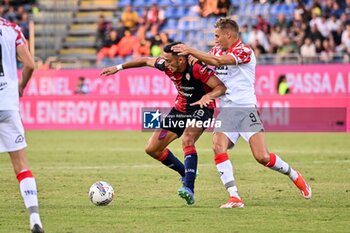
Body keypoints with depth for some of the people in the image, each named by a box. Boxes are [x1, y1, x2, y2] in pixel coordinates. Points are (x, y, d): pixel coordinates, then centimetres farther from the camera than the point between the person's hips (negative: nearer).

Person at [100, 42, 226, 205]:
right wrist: (118, 67, 12)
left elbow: (221, 87, -28)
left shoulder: (197, 69, -29)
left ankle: (189, 189, -39)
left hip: (201, 109, -7)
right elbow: (146, 61, 7)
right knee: (152, 149, 5)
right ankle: (186, 173, 24)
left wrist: (208, 96, -49)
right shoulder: (166, 65, -12)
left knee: (187, 139, -36)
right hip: (180, 109, 7)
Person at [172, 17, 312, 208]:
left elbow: (217, 61, -21)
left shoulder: (244, 51, -10)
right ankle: (234, 197, -19)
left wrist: (191, 51, -19)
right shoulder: (218, 50, 15)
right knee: (218, 148, -19)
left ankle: (295, 176, 15)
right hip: (226, 110, 6)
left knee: (262, 157, -13)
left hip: (246, 109, -6)